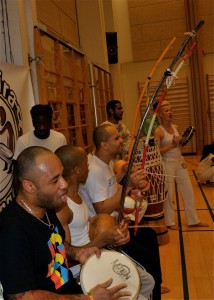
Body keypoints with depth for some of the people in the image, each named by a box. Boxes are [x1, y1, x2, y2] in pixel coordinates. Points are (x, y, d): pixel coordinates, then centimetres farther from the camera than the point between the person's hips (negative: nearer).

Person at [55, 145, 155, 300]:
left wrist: (113, 232, -5)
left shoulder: (76, 193, 4)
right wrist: (102, 240, -30)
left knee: (147, 281, 15)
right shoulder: (59, 206, -25)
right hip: (79, 267, -9)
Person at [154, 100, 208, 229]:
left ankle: (193, 220, 23)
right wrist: (172, 145, -22)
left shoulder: (175, 127, 6)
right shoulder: (158, 131, -13)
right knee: (169, 194, 4)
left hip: (180, 162, 7)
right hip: (167, 164, -6)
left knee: (188, 191, 10)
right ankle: (170, 222, 20)